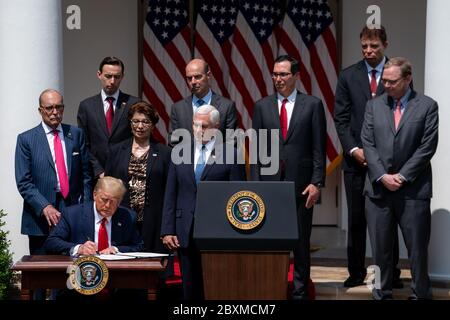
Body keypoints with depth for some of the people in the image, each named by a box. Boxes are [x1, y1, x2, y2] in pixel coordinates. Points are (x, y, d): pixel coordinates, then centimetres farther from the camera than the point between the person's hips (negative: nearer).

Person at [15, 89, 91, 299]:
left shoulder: (76, 135, 11)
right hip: (40, 218, -2)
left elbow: (85, 175, 11)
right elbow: (24, 182, -4)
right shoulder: (26, 139, 2)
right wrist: (45, 207, -15)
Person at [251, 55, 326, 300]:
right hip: (270, 182, 1)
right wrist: (255, 183, 0)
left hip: (301, 184, -1)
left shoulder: (312, 105, 3)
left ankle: (300, 291, 13)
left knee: (301, 242, 5)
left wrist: (316, 182, -7)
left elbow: (319, 149, 1)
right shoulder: (262, 106, 9)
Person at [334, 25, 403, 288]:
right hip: (356, 158, 2)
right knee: (356, 218, 6)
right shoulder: (348, 76, 7)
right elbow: (341, 117, 5)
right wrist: (353, 149, -6)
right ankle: (356, 272, 14)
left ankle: (391, 273, 10)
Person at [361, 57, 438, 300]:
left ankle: (421, 294, 12)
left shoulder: (427, 106, 1)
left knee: (417, 248, 1)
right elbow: (368, 143, 4)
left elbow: (427, 147, -5)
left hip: (413, 189, -3)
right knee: (380, 248, 7)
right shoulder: (374, 105, 10)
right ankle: (381, 294, 16)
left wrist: (402, 176, -10)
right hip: (379, 188, 3)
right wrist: (382, 176, -8)